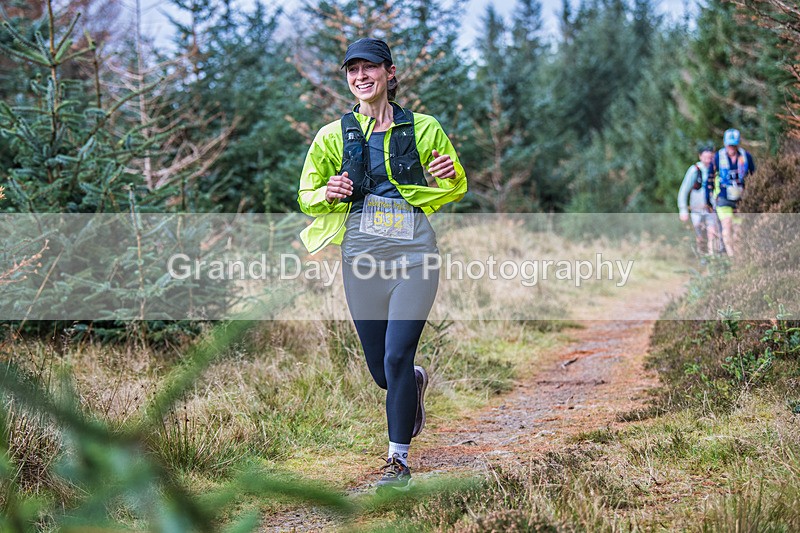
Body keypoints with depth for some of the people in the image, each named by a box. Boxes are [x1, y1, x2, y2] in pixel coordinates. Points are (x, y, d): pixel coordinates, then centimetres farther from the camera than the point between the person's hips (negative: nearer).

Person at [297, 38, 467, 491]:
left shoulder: (423, 128, 5)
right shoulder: (334, 135, 9)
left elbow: (457, 190, 12)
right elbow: (306, 196, 14)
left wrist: (451, 175, -11)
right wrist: (328, 193, -9)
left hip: (413, 253, -2)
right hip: (361, 255, 3)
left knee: (396, 359, -12)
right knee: (380, 369, 9)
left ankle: (399, 460, 2)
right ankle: (415, 384, 46)